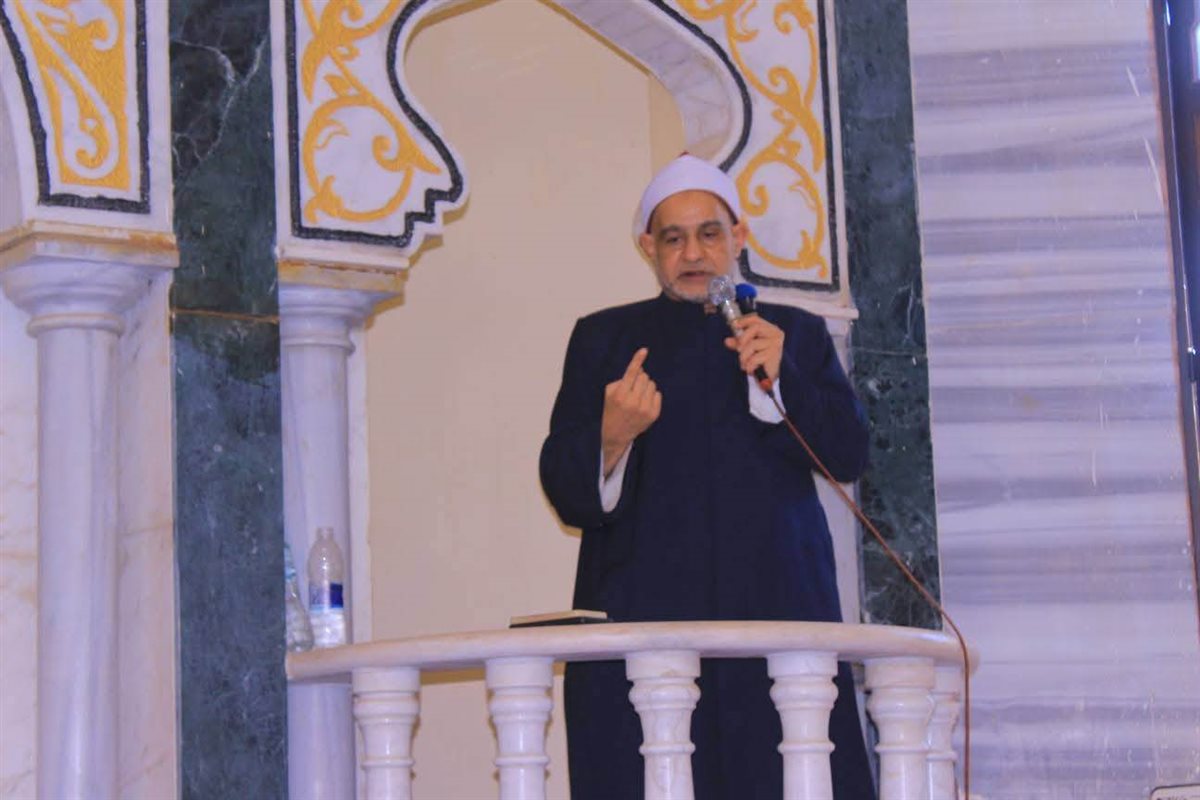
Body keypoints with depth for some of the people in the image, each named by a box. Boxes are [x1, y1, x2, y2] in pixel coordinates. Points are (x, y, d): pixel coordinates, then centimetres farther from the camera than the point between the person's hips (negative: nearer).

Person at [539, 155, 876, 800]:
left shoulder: (795, 334, 19)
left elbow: (848, 455, 6)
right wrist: (611, 439, -16)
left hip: (776, 606, 1)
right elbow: (564, 491, 6)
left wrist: (781, 377, -9)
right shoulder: (603, 338, 15)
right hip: (643, 613, -1)